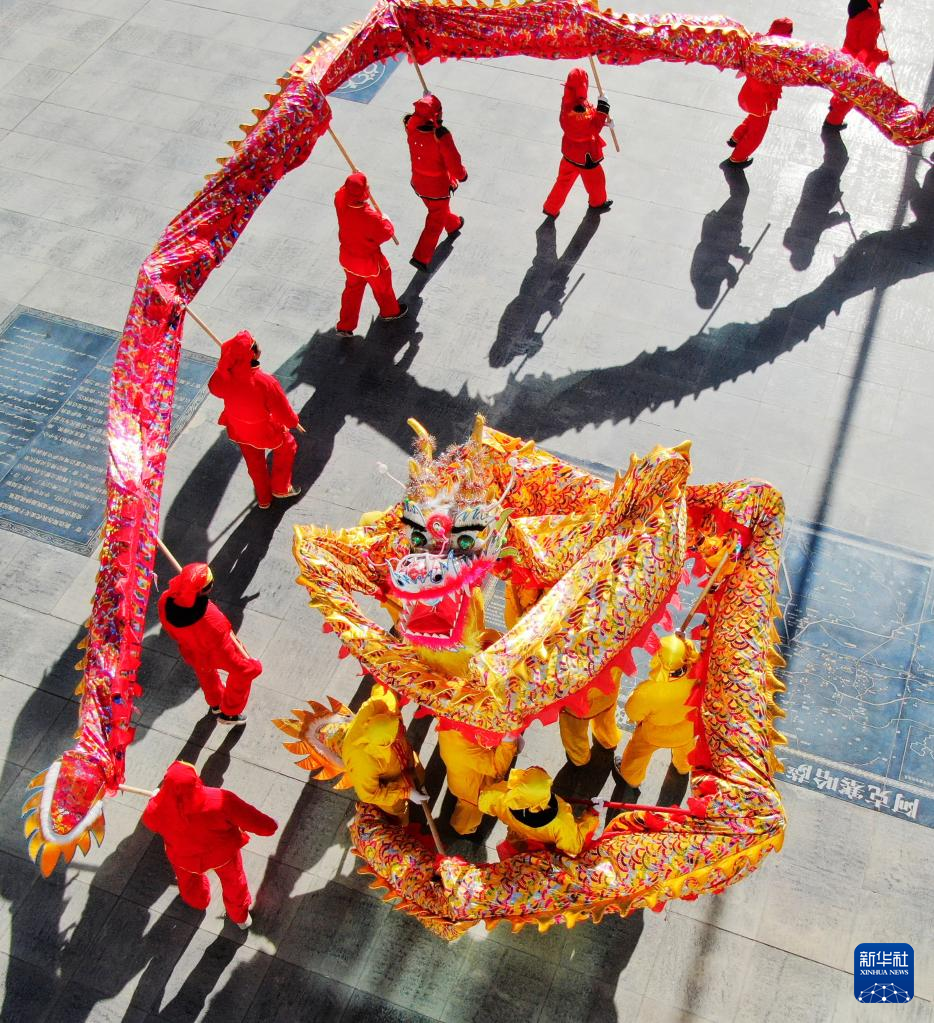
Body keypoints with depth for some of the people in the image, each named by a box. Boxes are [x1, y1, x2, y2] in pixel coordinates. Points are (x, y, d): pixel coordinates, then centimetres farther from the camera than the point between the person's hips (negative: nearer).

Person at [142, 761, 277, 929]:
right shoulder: (220, 801, -42)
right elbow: (265, 826, -35)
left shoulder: (158, 809, -37)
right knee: (233, 881, 32)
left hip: (184, 858, 2)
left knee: (190, 881, 38)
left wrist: (155, 799, 13)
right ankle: (240, 917, 59)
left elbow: (150, 821, -8)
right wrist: (269, 825, -10)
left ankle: (198, 901, 70)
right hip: (224, 854, -1)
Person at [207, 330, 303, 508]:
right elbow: (282, 410, -24)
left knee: (254, 463, 29)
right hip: (265, 431, -5)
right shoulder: (265, 382, -40)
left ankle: (263, 498, 51)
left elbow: (214, 388, -2)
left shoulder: (224, 373, -27)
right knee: (287, 447, 29)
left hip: (238, 430, 5)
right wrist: (294, 422, -3)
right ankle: (281, 488, 44)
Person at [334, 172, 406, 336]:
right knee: (382, 285, 25)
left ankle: (345, 326, 34)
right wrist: (386, 221, -3)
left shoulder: (340, 201, -22)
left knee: (353, 289, 26)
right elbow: (386, 233, -21)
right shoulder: (370, 217, -39)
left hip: (348, 258, 6)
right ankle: (390, 311, 53)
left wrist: (353, 181, 7)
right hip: (369, 261, -6)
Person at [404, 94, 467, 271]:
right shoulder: (441, 135, -35)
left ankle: (453, 225, 63)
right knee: (435, 222, 15)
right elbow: (453, 162, -25)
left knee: (439, 209, 34)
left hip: (418, 182, 6)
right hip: (438, 186, -6)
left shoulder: (411, 127, -19)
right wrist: (461, 174, -8)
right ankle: (421, 257, 17)